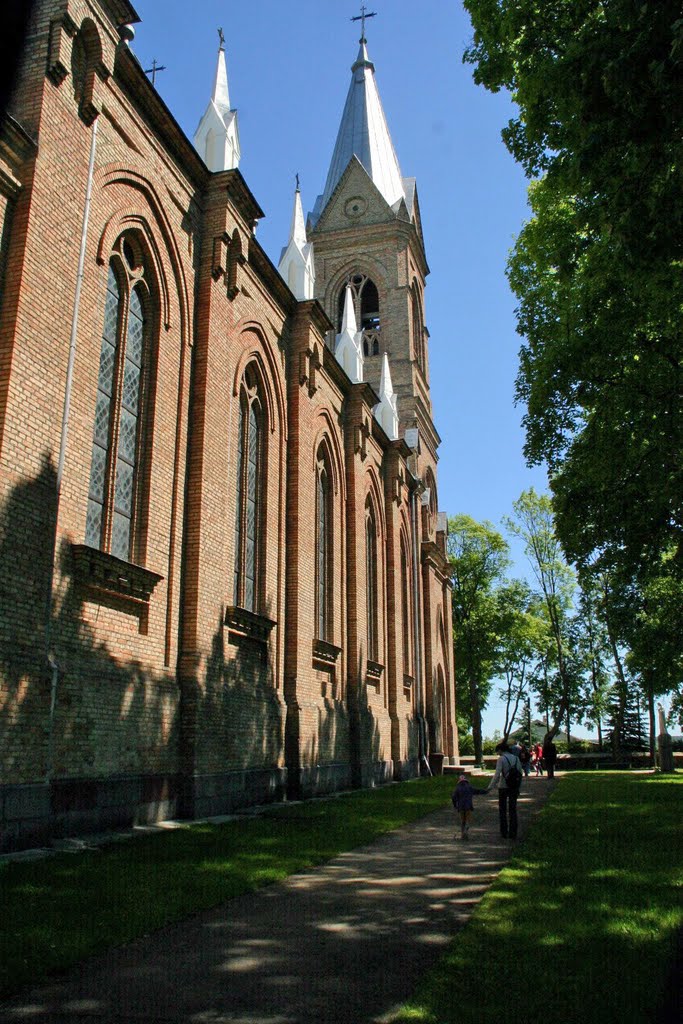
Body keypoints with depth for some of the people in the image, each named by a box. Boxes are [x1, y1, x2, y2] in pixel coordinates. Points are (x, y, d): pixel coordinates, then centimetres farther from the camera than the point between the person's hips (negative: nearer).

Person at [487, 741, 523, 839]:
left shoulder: (501, 759, -10)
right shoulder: (516, 758, 6)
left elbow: (497, 774, -18)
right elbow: (520, 774, 7)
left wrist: (490, 787, -15)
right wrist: (518, 788, 15)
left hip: (503, 787, -4)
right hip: (514, 787, 4)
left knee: (502, 810, 9)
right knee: (513, 810, 11)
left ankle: (504, 832, 10)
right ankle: (513, 833, 9)